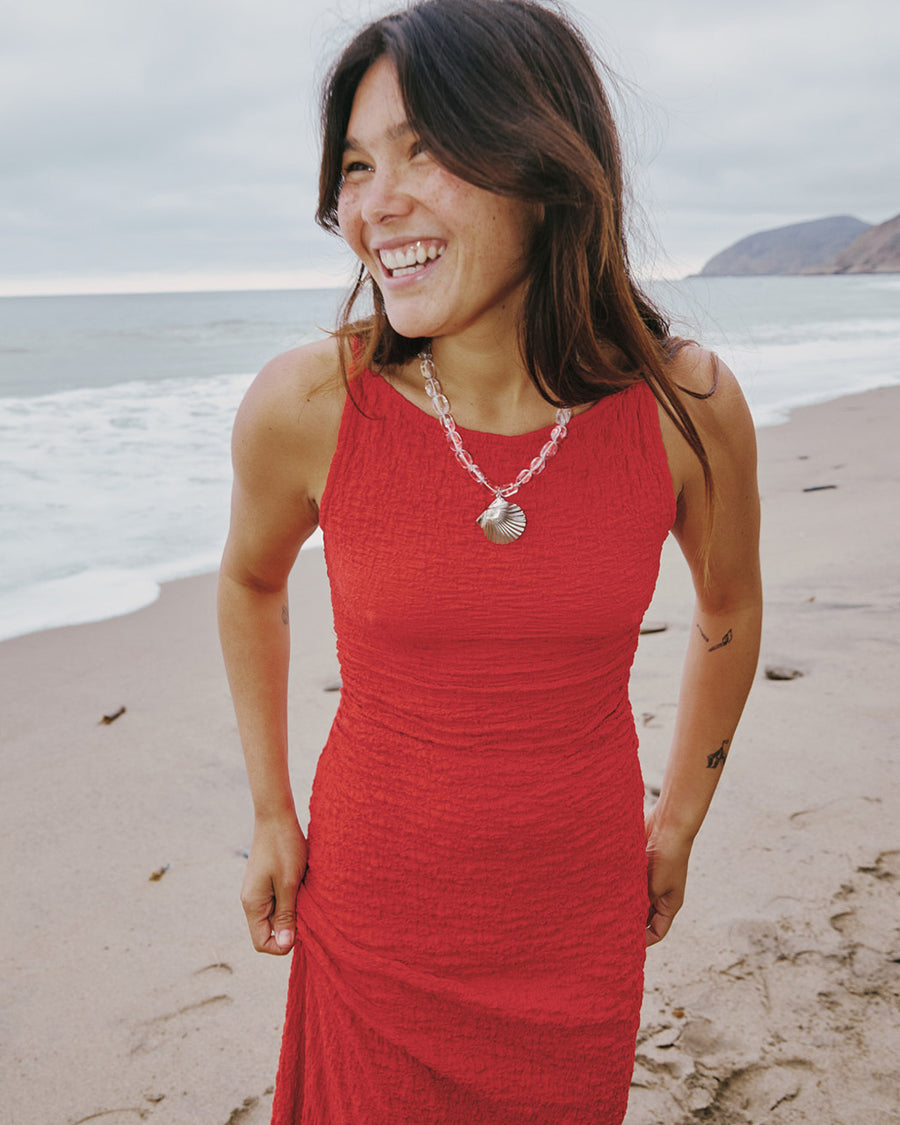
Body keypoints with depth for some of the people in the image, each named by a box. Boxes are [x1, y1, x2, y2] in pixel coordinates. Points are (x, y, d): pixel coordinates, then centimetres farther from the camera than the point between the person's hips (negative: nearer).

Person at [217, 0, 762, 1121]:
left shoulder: (687, 408, -15)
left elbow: (728, 608, 4)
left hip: (581, 917, 2)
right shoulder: (304, 406, -18)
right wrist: (271, 817, 6)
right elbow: (251, 584, 3)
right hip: (375, 912, -1)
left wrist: (679, 821, 11)